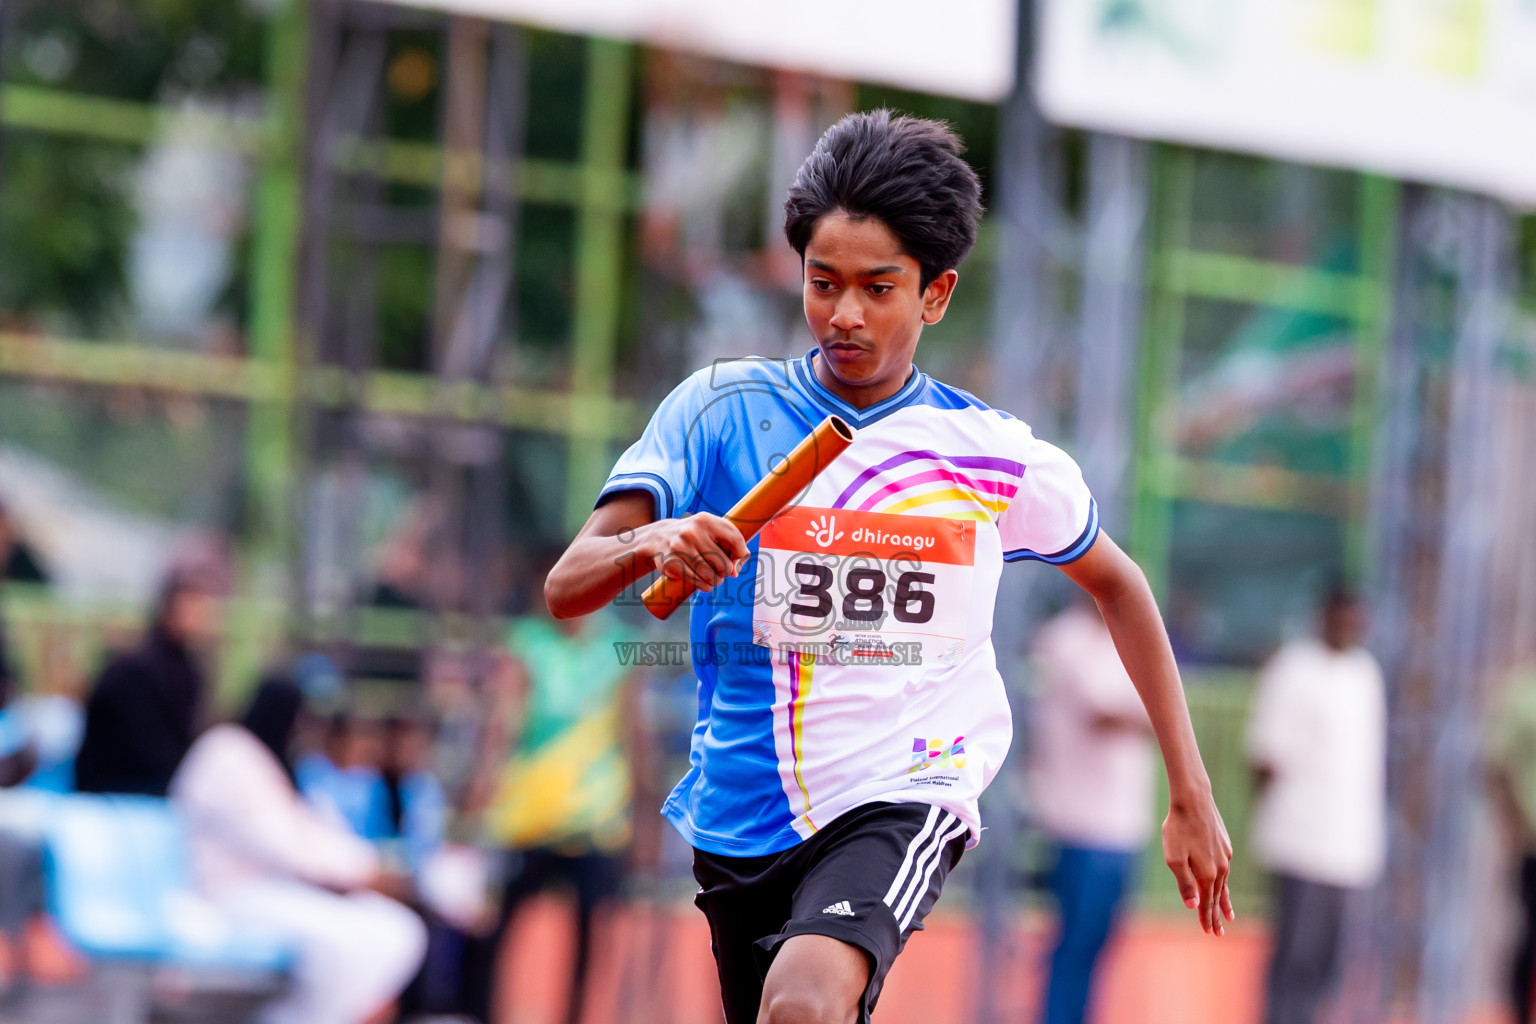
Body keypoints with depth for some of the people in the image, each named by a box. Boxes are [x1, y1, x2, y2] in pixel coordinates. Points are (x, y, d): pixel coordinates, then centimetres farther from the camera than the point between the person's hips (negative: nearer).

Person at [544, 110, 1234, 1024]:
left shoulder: (1002, 459, 0)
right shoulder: (722, 408, -2)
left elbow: (1117, 584, 18)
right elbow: (566, 588, -8)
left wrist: (1191, 797, 16)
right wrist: (653, 544, -31)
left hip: (903, 798, -3)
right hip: (740, 822, 3)